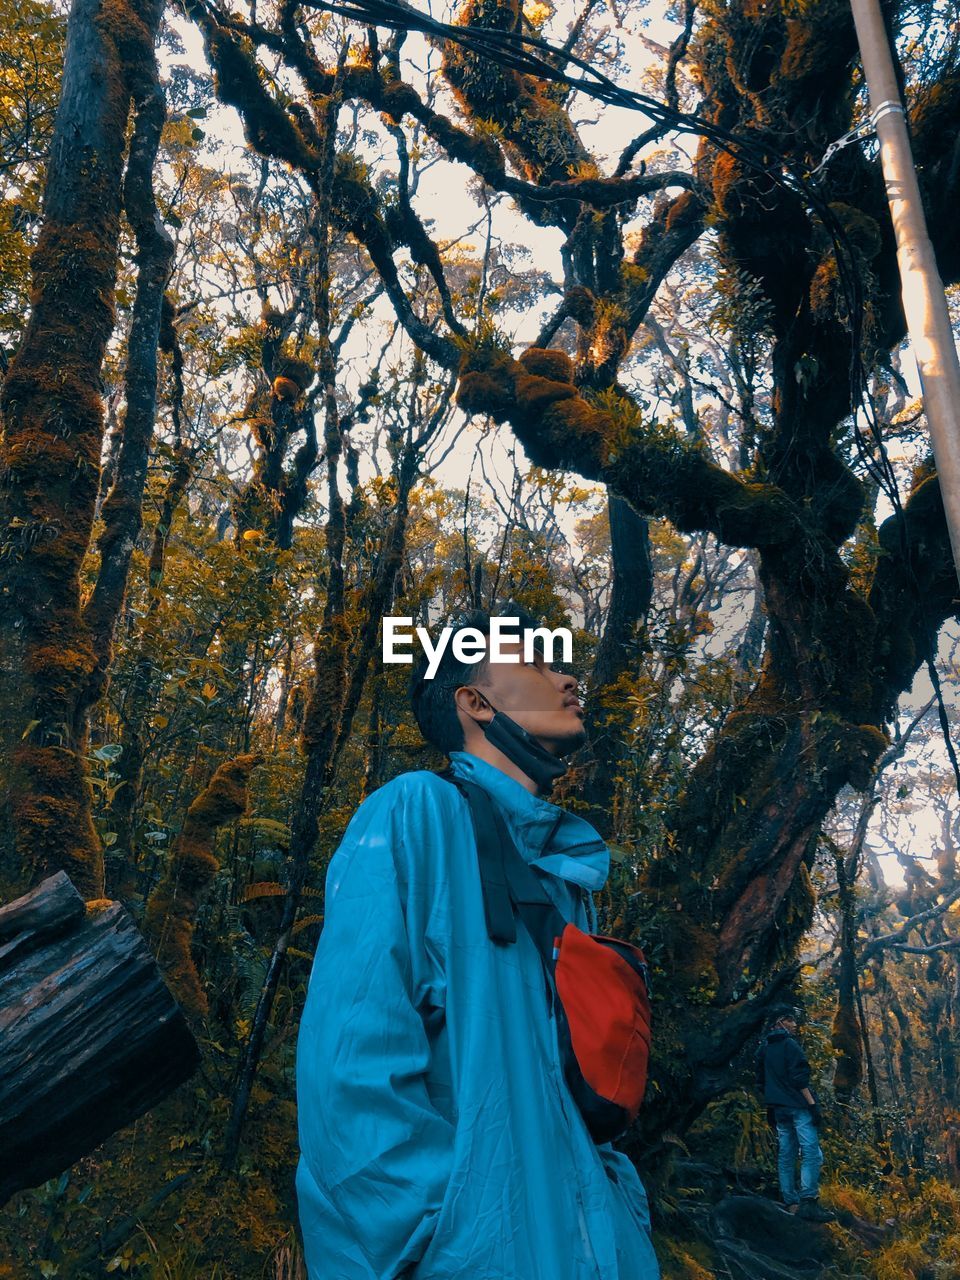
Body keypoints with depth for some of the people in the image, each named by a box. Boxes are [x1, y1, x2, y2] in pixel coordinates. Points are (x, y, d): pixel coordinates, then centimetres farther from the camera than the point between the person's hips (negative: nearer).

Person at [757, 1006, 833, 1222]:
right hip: (798, 1106, -8)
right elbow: (799, 1077, -16)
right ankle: (809, 1201, -17)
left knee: (785, 1154, 8)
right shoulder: (789, 1044, -9)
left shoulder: (765, 1048, 15)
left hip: (779, 1107, 8)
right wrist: (812, 1104, -14)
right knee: (811, 1153, -9)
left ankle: (790, 1202, 8)